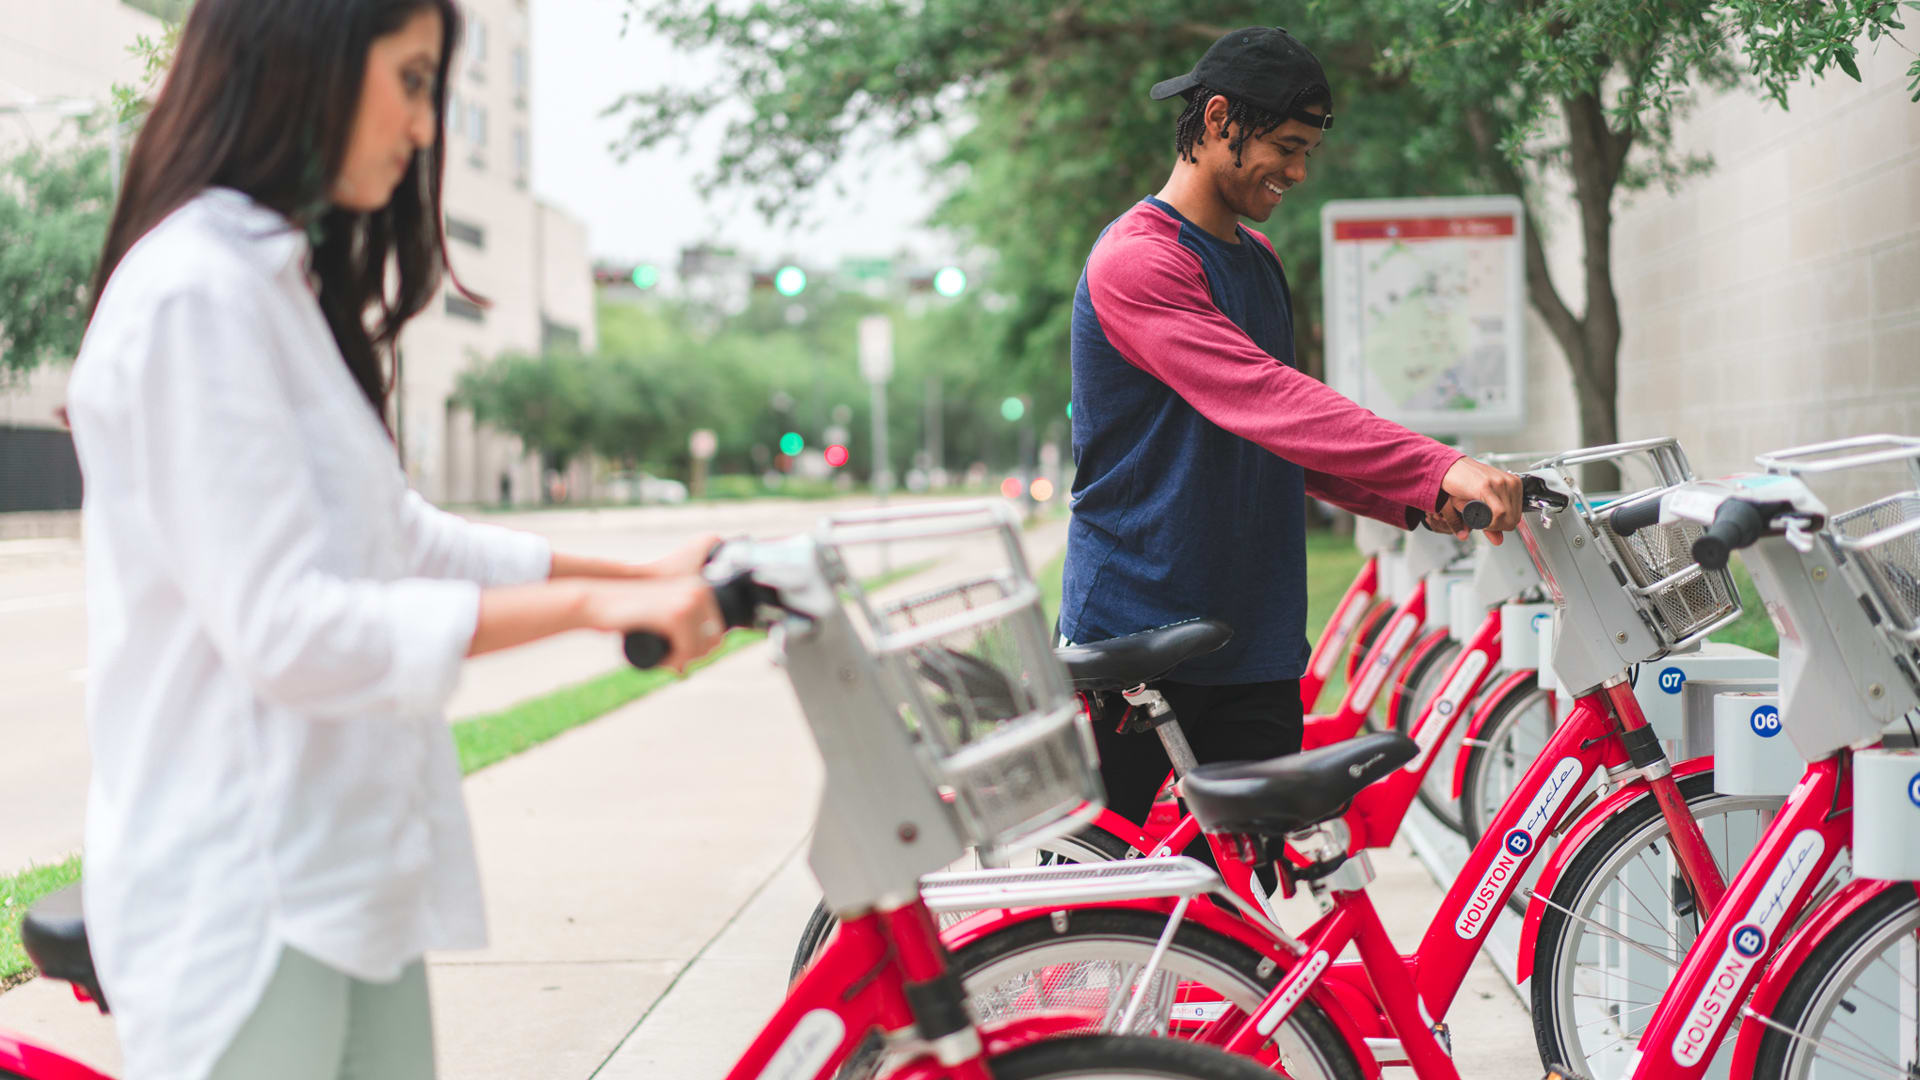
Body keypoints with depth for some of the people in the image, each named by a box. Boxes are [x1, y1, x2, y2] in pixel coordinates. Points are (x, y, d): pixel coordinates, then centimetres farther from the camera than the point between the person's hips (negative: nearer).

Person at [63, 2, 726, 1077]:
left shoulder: (283, 284, 16)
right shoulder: (196, 292, -16)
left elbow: (399, 538, 20)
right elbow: (282, 631, -21)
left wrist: (641, 573, 16)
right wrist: (587, 605, -19)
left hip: (352, 883, 10)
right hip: (242, 906, -9)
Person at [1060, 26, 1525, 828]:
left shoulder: (1258, 260, 16)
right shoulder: (1135, 260, -13)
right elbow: (1263, 400, -26)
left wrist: (1421, 502, 3)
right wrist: (1439, 466, -33)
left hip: (1255, 645, 8)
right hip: (1130, 642, -7)